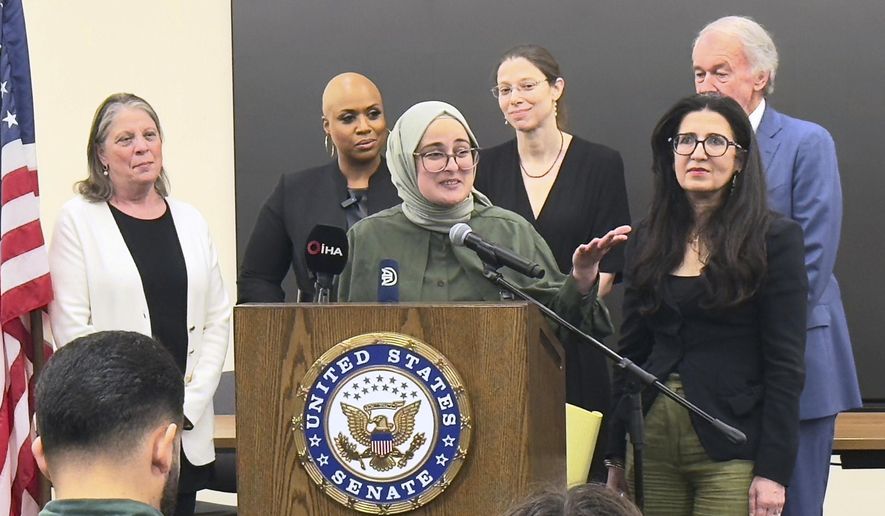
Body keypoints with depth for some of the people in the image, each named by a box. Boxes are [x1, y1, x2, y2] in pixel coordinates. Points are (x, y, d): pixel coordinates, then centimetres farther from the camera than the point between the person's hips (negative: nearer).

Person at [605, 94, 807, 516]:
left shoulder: (775, 239, -3)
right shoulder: (648, 239, 11)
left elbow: (785, 366, -7)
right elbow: (630, 351, 14)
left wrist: (773, 471, -12)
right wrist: (616, 457, 10)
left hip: (729, 450, -4)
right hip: (651, 441, 4)